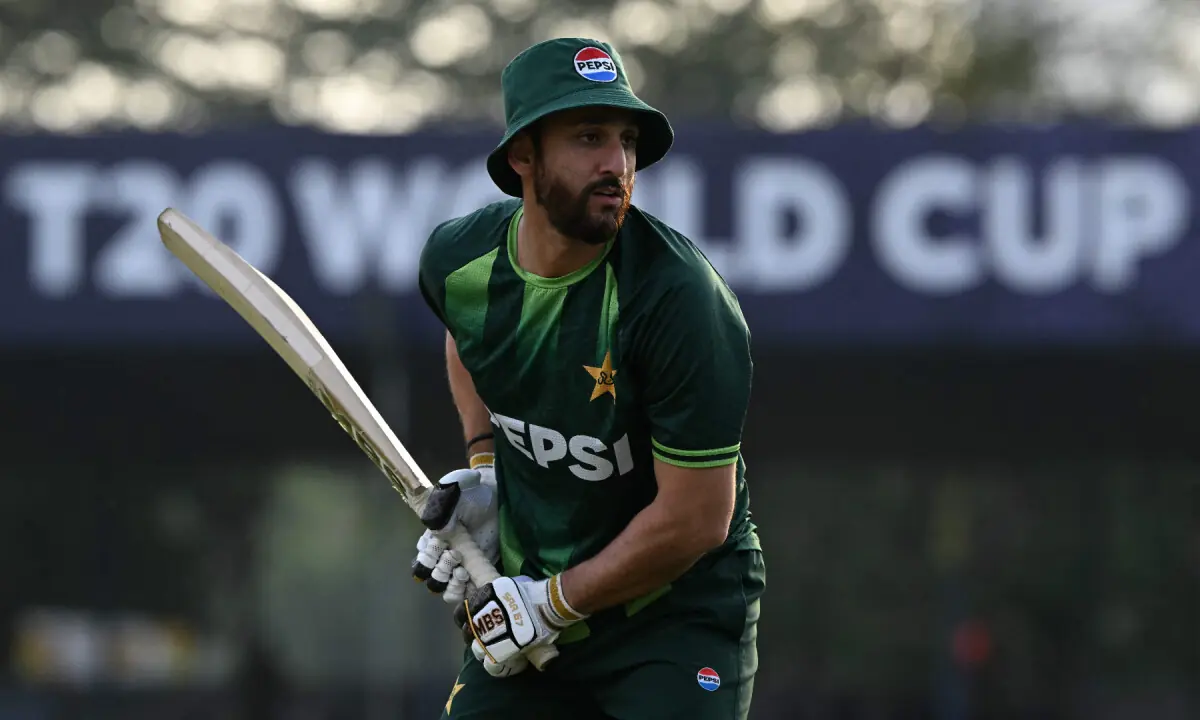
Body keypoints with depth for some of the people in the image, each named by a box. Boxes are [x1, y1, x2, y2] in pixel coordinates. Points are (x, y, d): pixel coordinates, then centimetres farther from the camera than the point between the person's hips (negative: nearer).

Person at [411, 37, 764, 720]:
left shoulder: (680, 297, -25)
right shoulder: (458, 258, -7)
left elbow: (695, 519, -22)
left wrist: (552, 605, -14)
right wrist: (485, 468, 7)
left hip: (680, 617, -5)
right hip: (529, 598, 5)